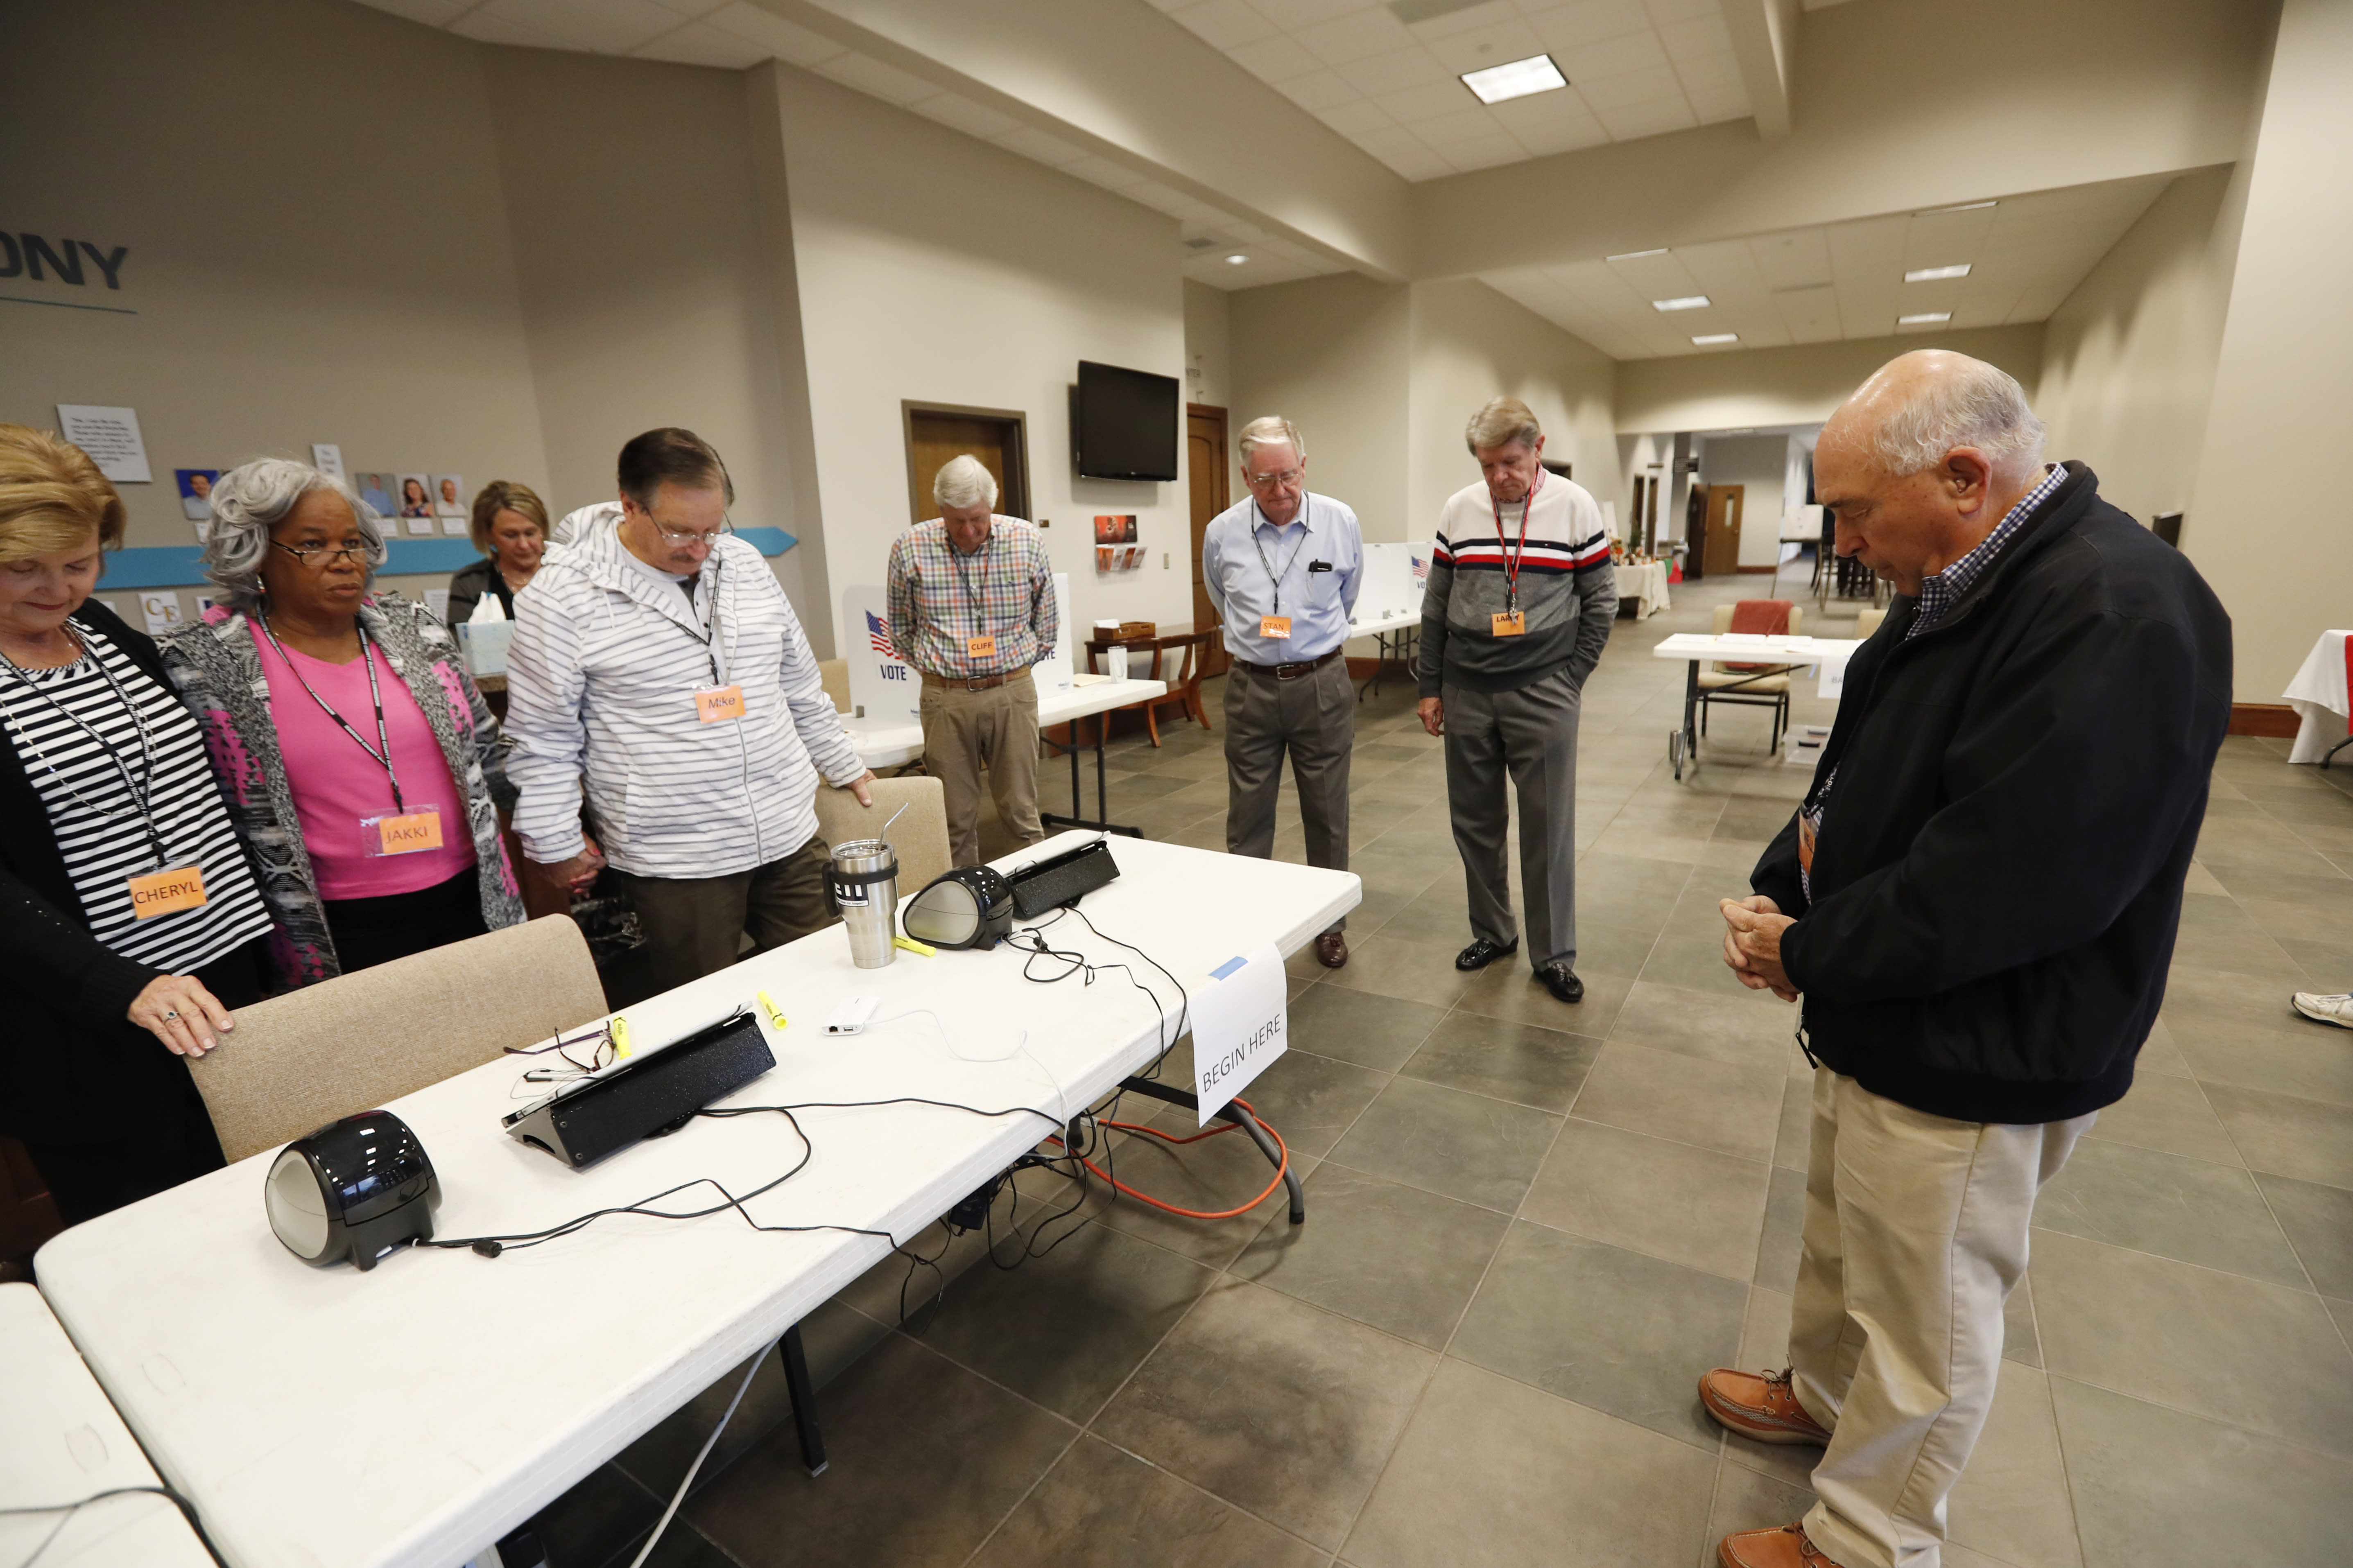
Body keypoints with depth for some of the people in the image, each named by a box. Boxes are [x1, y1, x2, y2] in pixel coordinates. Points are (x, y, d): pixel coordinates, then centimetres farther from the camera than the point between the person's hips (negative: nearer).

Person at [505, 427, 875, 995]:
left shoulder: (745, 564, 7)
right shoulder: (565, 594, -7)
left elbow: (800, 685, 17)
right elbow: (544, 738, -1)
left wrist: (844, 766, 20)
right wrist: (556, 845, 0)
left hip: (790, 839, 5)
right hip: (673, 864, -4)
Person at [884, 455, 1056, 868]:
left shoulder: (1027, 542, -1)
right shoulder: (910, 548, -3)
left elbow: (1047, 625, 10)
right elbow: (901, 629, 9)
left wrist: (1011, 667, 9)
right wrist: (941, 665, 7)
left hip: (1012, 692, 0)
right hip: (945, 697, 0)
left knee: (1021, 812, 6)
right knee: (955, 819, 6)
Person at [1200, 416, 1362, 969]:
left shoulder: (1341, 523, -3)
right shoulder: (1221, 534, -2)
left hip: (1322, 684, 0)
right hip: (1252, 687, 1)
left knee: (1328, 815, 9)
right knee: (1247, 818, 8)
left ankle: (1330, 924, 25)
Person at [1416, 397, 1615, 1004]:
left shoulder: (1575, 507, -1)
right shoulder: (1458, 509, 5)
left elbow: (1601, 601, 3)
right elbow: (1436, 606, 9)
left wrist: (1570, 678, -4)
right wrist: (1430, 687, 6)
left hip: (1542, 696, -3)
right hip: (1466, 693, 3)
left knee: (1548, 828, 2)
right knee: (1474, 820, 10)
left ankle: (1553, 955, 15)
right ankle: (1493, 932, 28)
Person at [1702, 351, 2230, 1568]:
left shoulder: (2120, 619, -26)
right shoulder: (1953, 586, 5)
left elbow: (1992, 889, -29)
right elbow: (1858, 773, 11)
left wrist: (1806, 954, -15)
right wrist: (1779, 895, -1)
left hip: (1970, 1064, -9)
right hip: (1876, 1018, 9)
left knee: (1923, 1326, 13)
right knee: (1841, 1236, 28)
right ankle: (1820, 1392, 53)